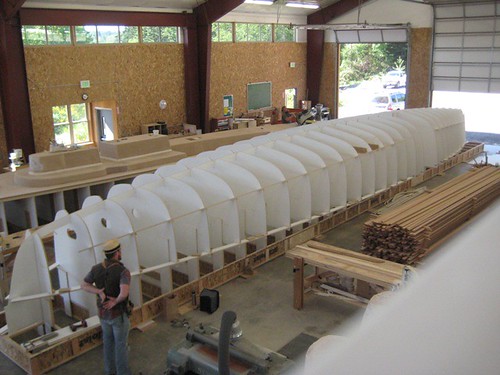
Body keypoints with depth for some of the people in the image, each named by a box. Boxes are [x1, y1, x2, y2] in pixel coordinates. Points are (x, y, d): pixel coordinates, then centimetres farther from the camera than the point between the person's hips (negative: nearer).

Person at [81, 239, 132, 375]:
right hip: (118, 314, -6)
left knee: (108, 341, 26)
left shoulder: (96, 268, -8)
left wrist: (100, 292, -13)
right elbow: (124, 293, -43)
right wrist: (115, 301, -22)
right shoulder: (123, 271, -28)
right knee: (121, 344, 13)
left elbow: (84, 285, 0)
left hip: (103, 312, 6)